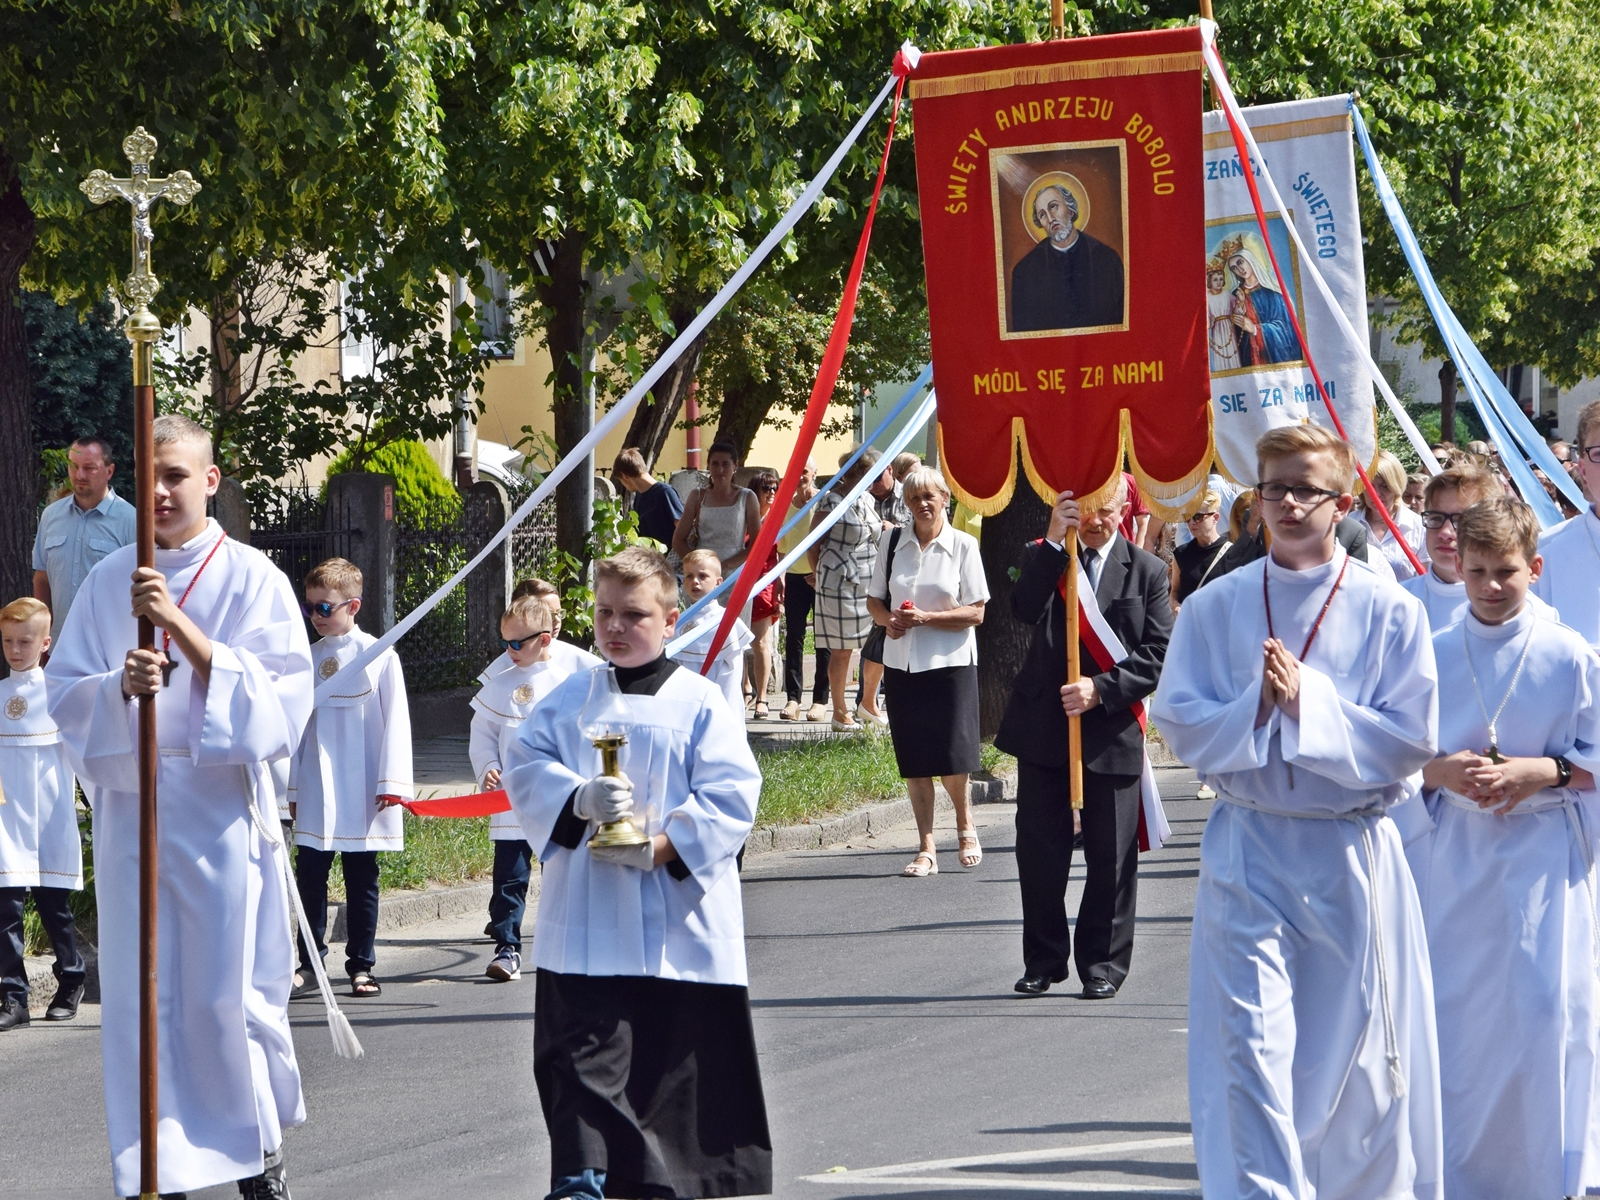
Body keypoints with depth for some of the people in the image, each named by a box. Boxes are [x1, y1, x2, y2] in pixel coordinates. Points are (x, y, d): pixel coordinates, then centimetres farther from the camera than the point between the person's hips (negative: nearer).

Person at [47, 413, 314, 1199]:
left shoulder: (251, 578, -1)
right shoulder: (109, 581, 8)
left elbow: (280, 698, -11)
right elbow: (65, 694, 5)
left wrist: (180, 624, -19)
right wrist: (120, 685, -17)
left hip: (220, 809, -3)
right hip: (130, 806, 3)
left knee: (229, 994, 0)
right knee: (141, 997, 1)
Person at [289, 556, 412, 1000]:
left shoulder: (380, 657, -3)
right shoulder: (307, 659, 8)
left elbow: (395, 721, -3)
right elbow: (296, 722, 12)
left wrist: (392, 783, -7)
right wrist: (293, 787, 12)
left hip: (361, 793, -3)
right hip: (315, 792, 3)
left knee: (361, 879, 4)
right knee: (310, 874, 0)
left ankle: (361, 965, 12)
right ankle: (310, 963, 8)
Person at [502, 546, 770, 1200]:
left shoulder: (699, 703, 0)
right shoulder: (570, 698, 9)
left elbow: (731, 793, -6)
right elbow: (524, 766, 3)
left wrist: (662, 848, -17)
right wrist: (578, 799, -17)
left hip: (680, 920, -1)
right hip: (585, 920, 1)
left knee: (682, 1048, 7)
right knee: (580, 1049, -7)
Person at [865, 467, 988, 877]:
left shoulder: (963, 546, -4)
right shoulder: (893, 541, 6)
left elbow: (975, 613, -6)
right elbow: (874, 599, 12)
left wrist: (927, 618, -17)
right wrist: (887, 620, -9)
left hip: (951, 662, -3)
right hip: (901, 661, 3)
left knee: (952, 755, -4)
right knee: (914, 759, 4)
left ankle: (965, 827, 24)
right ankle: (926, 848, 11)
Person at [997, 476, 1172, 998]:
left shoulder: (1146, 571, 2)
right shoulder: (1043, 558, 5)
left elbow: (1158, 655, -2)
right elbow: (1024, 610, -16)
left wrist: (1101, 689, -14)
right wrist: (1054, 541, -22)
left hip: (1113, 729, -1)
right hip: (1043, 726, 1)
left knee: (1111, 856, 3)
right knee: (1039, 851, 5)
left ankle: (1103, 965, 14)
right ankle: (1044, 959, 17)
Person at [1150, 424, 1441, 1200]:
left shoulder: (1388, 612, -2)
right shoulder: (1213, 608, 4)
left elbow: (1411, 739, -6)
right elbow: (1177, 722, 2)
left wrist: (1309, 702, -16)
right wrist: (1254, 705, -15)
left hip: (1352, 852, -1)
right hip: (1248, 850, 1)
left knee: (1354, 1050, 6)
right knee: (1249, 1047, -8)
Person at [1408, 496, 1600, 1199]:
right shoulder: (1430, 655, 5)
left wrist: (1535, 772, -14)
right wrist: (1442, 771, -10)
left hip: (1540, 857, -2)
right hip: (1453, 857, 2)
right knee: (1453, 1016, 2)